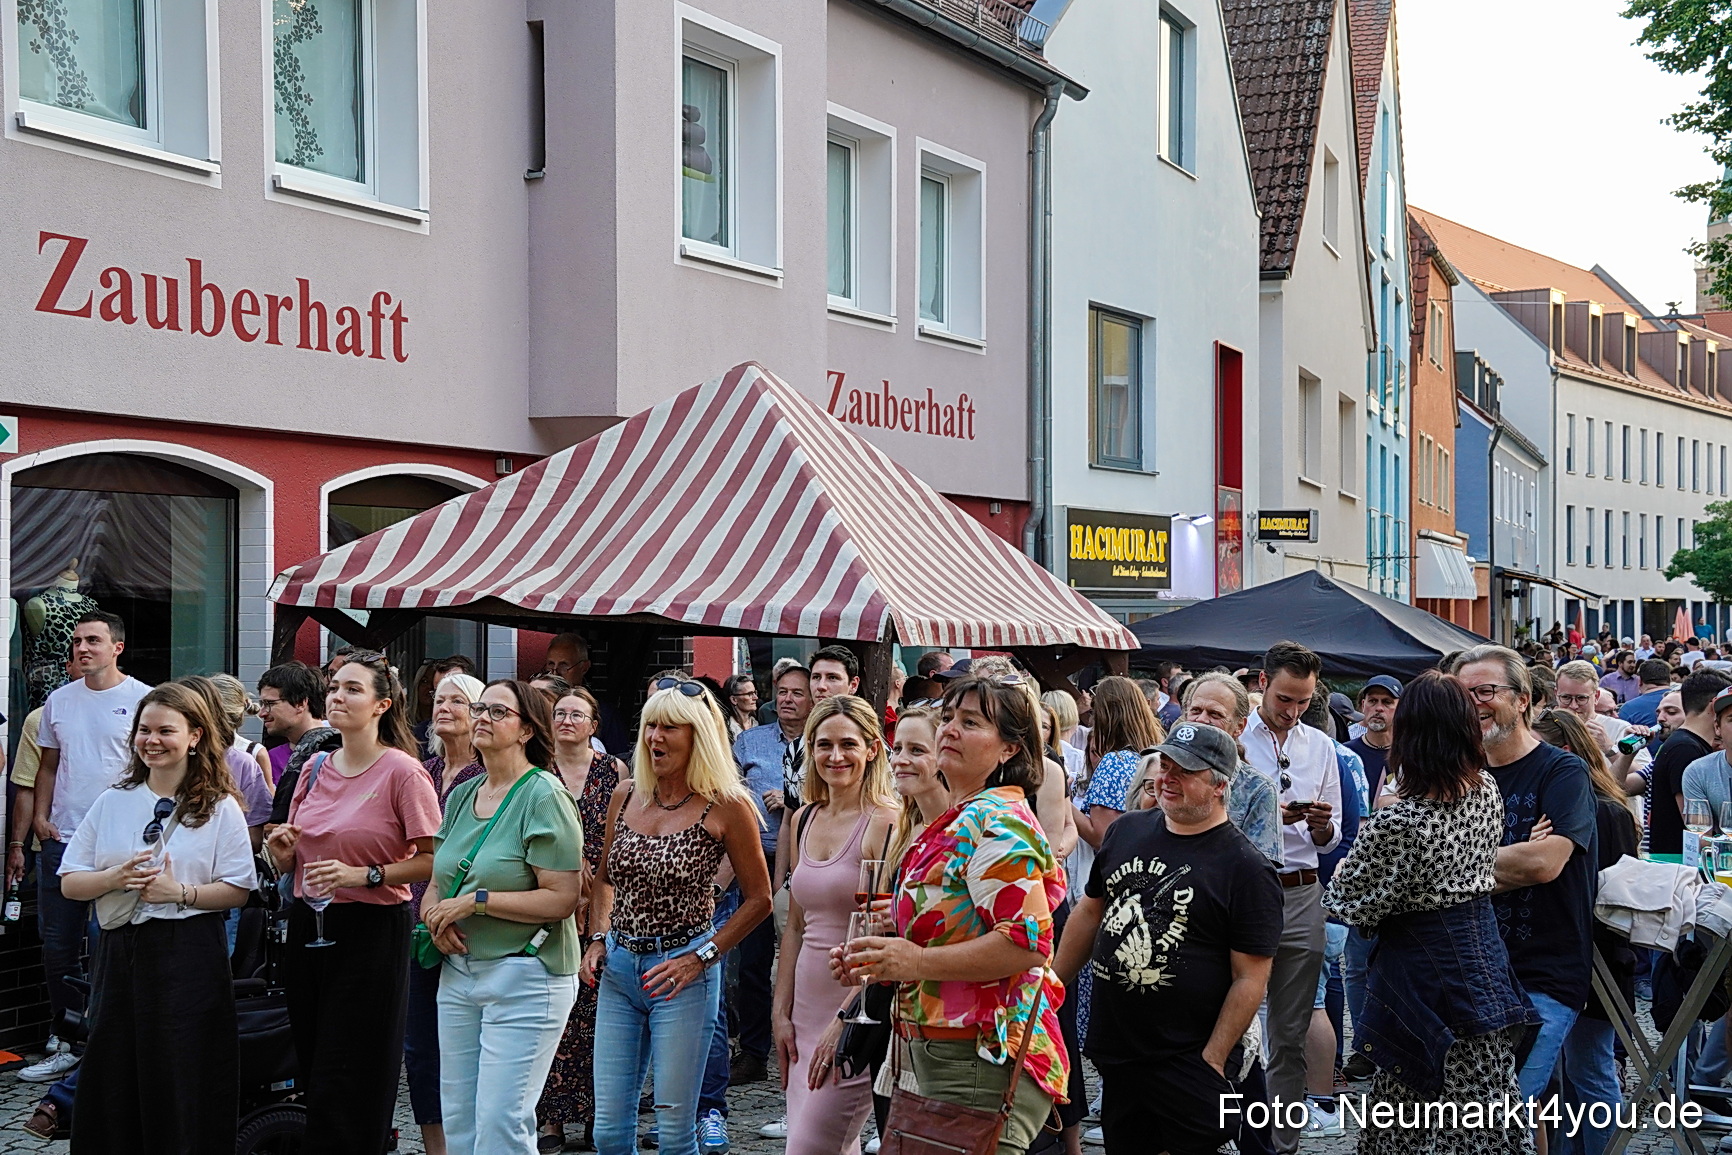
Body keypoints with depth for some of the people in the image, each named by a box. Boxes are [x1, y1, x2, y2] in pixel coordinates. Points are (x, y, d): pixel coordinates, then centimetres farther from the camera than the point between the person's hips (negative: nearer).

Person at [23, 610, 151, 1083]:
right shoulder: (58, 701, 12)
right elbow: (48, 765, 18)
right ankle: (65, 1042, 19)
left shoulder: (143, 699, -3)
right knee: (57, 947, 8)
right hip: (61, 839, 5)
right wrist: (39, 815, 5)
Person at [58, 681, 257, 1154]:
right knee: (112, 1076, 5)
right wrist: (114, 878, -12)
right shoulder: (112, 801, 10)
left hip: (190, 954, -3)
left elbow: (239, 889, -4)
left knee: (184, 1083, 0)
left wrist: (181, 892, -17)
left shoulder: (219, 807, 0)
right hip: (120, 951, 3)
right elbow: (69, 882, 7)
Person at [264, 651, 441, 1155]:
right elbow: (290, 861, 20)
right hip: (308, 925, 6)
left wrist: (364, 874, -20)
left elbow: (433, 861, -12)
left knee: (346, 1081, -3)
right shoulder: (316, 768, 10)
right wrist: (283, 853, -2)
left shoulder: (403, 771, -9)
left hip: (372, 929, -6)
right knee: (312, 1071, 10)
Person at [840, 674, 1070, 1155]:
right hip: (944, 1059, 11)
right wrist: (885, 954, 13)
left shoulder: (995, 821, -15)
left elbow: (1027, 943, -25)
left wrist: (918, 962, -22)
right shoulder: (962, 818, 17)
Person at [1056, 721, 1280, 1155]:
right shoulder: (1126, 831, 6)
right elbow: (1090, 911, 17)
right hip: (1114, 1053, 6)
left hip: (1189, 1066, -5)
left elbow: (1250, 978, -13)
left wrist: (1213, 1060, -16)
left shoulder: (1247, 869, -11)